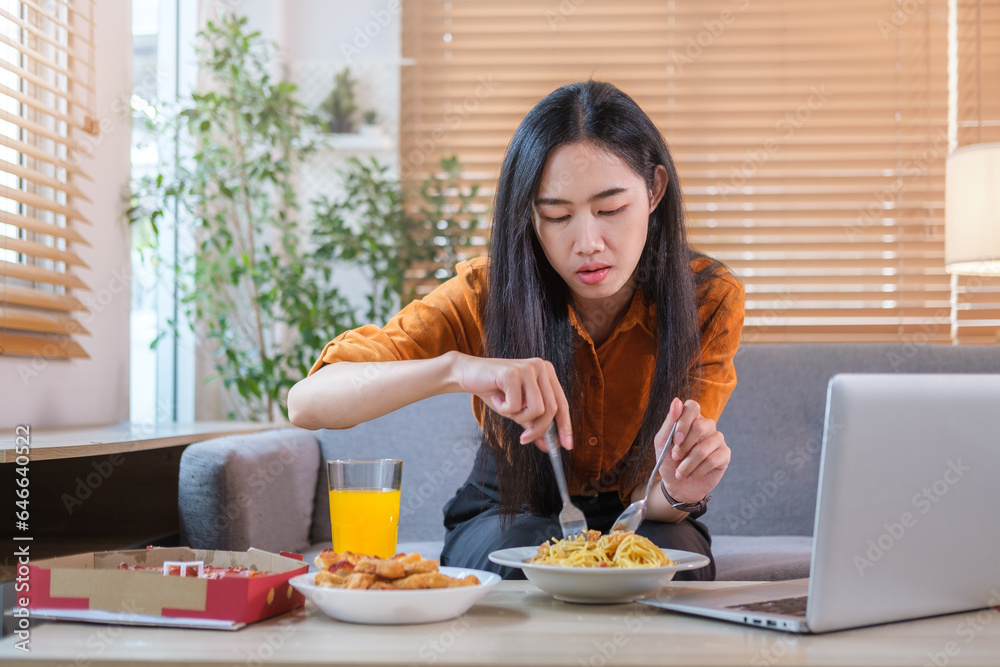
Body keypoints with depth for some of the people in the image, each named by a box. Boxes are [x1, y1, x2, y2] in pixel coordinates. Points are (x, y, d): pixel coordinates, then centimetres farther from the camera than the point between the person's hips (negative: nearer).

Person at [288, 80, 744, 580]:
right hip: (507, 516, 0)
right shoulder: (489, 292, -23)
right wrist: (455, 368, -49)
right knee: (528, 548, -34)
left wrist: (675, 491, -44)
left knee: (668, 547, -33)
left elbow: (645, 499, -19)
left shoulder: (709, 301, -20)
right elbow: (306, 402, -32)